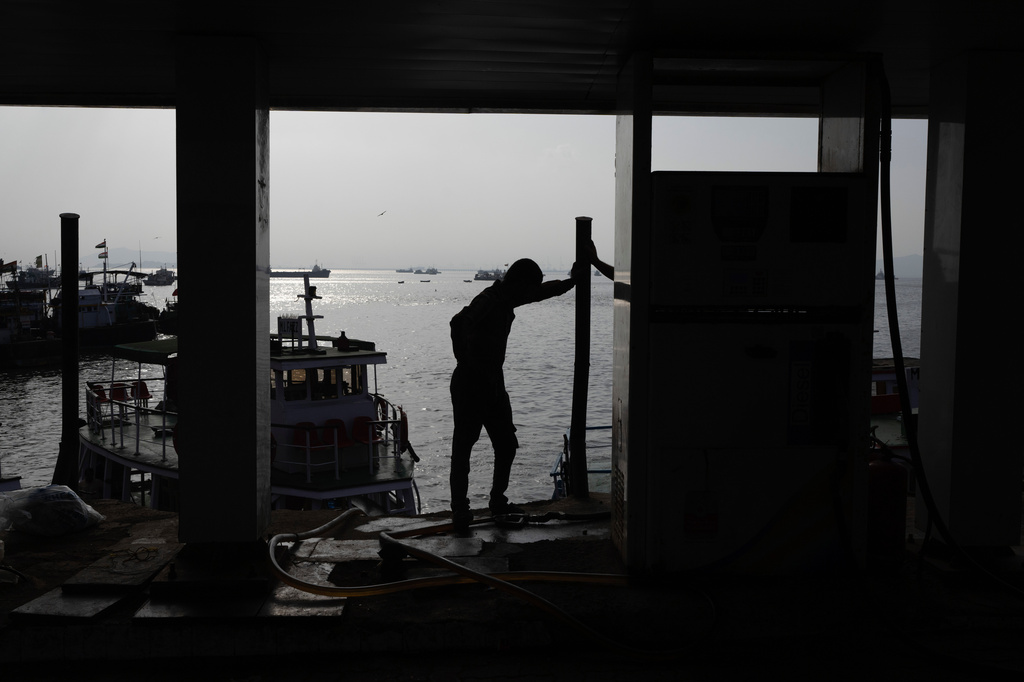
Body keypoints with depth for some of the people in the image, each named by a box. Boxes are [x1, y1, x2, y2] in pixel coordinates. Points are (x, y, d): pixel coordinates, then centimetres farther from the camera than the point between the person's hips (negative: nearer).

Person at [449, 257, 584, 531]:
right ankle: (460, 509, 5)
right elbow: (459, 322, -36)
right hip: (470, 385, -10)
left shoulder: (507, 298, 10)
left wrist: (572, 281, 35)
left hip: (492, 384, 10)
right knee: (462, 448, -2)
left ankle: (498, 502, 25)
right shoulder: (489, 300, -20)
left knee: (506, 446, 12)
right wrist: (467, 363, -30)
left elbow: (542, 292, 27)